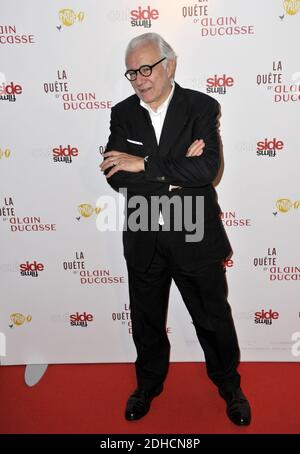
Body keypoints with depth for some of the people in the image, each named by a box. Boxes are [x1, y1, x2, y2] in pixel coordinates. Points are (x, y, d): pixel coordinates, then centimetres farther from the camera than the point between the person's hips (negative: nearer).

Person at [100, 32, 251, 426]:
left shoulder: (202, 107, -7)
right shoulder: (122, 114, 0)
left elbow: (208, 169, -21)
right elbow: (115, 175, -13)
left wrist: (145, 164, -22)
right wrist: (176, 171, -21)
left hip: (194, 238, -2)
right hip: (143, 241, 3)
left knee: (214, 319, 15)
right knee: (146, 321, 20)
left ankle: (230, 386, 42)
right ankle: (149, 384, 46)